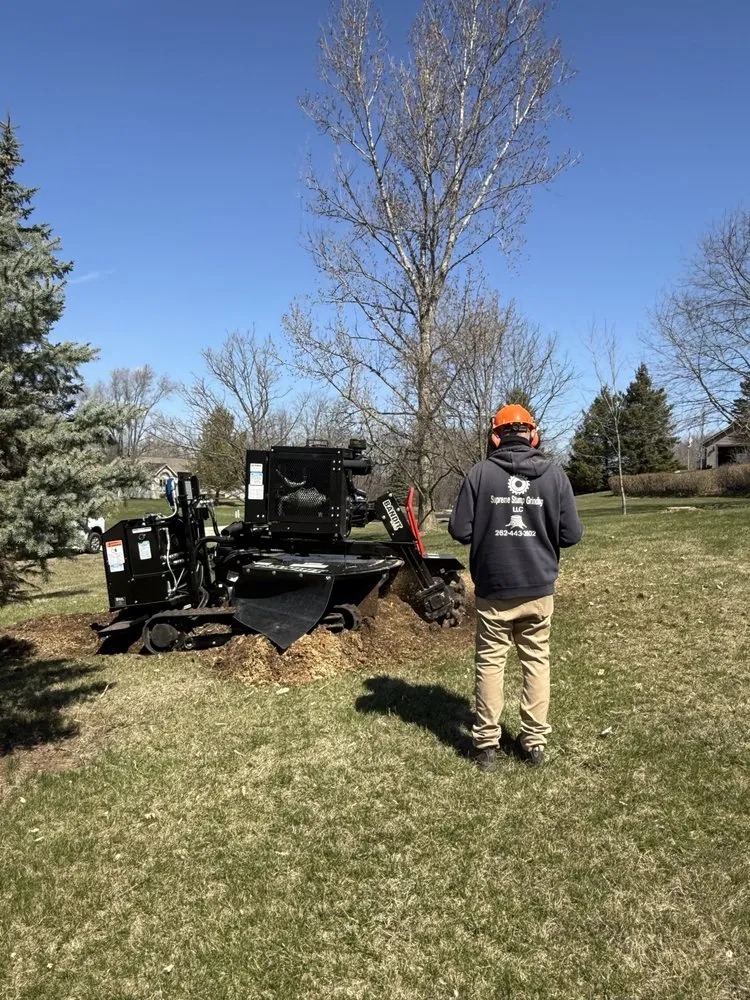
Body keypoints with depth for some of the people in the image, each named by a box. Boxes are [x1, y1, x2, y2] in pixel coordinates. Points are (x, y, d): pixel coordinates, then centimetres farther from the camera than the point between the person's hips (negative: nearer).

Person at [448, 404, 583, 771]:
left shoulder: (481, 472, -9)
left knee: (490, 663, 11)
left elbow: (460, 530, -10)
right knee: (537, 661, 15)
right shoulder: (554, 473, -4)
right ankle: (535, 741, 22)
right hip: (539, 589, 1)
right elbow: (572, 533, -3)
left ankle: (486, 745, 17)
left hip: (493, 590, -1)